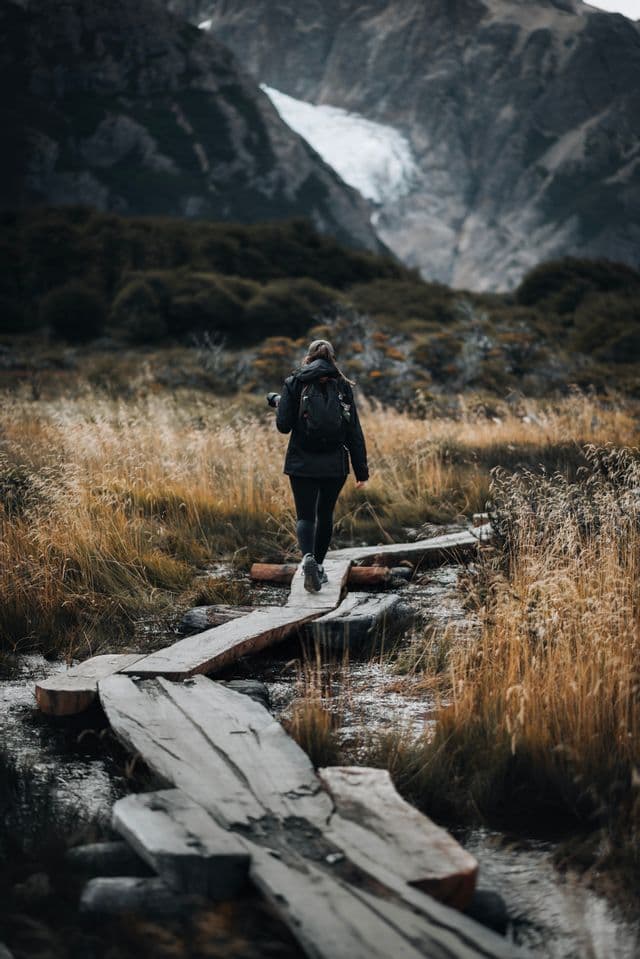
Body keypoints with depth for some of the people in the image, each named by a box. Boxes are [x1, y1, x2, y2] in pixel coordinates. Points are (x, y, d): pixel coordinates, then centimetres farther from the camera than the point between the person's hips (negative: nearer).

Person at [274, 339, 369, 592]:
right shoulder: (342, 386, 1)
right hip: (334, 465, 1)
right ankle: (318, 566, 25)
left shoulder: (295, 383, -3)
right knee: (325, 514, 19)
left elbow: (284, 426, -7)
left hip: (302, 464, -1)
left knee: (305, 515, 2)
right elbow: (354, 432, -1)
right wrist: (361, 470, 3)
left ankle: (308, 557, -24)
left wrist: (279, 403, 14)